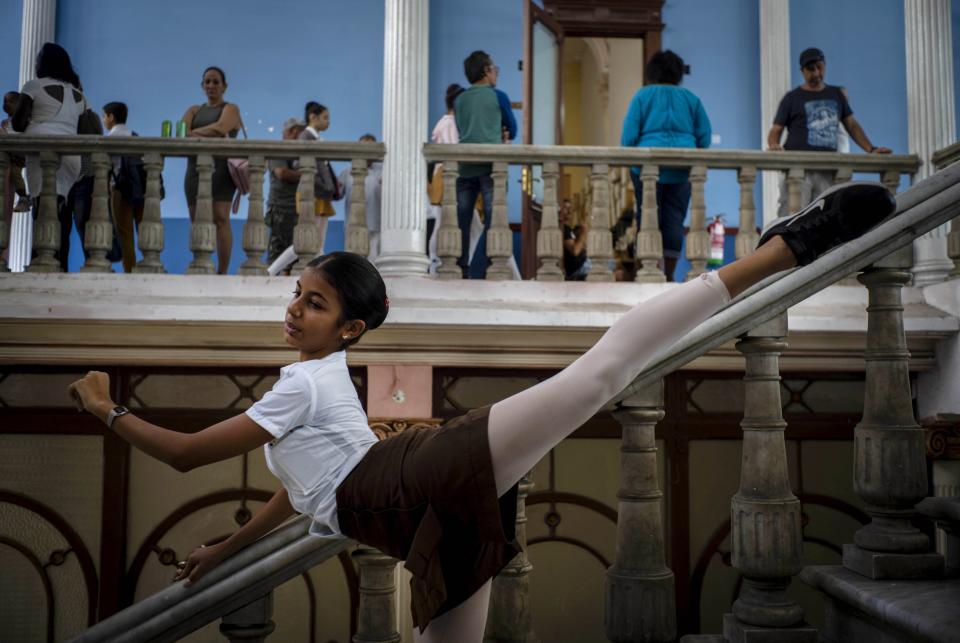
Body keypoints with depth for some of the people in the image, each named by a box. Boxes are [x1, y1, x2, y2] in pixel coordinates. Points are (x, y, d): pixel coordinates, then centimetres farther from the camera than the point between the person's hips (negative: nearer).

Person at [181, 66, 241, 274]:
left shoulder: (230, 109, 10)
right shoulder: (194, 110, 23)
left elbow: (220, 128, -11)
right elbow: (182, 132, 2)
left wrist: (193, 133, -3)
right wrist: (208, 136, -15)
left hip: (220, 169, -5)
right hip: (195, 169, 5)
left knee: (220, 218, -14)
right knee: (197, 221, -2)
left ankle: (222, 272, -17)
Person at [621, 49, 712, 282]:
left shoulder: (642, 95, 6)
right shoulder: (691, 98, 13)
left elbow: (629, 134, -2)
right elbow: (705, 136, 7)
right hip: (682, 167, 2)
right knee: (674, 220, 5)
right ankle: (669, 275, 6)